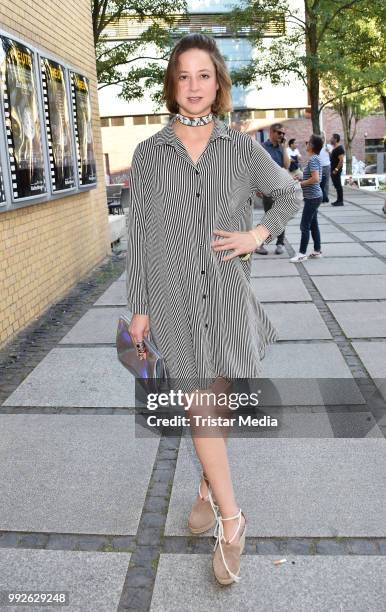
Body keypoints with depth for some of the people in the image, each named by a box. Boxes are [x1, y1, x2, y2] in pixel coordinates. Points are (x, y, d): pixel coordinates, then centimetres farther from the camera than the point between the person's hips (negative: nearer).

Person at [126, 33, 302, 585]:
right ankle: (231, 520, 19)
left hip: (227, 291, 1)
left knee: (214, 398, 9)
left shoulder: (242, 147, 3)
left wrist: (258, 235, -2)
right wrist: (139, 308, 1)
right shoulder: (149, 153, 2)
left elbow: (290, 193, 16)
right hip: (174, 295, 0)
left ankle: (210, 485, 37)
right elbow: (138, 234, 3)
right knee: (201, 405, 3)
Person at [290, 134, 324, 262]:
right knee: (313, 224, 14)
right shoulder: (315, 158, 13)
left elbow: (315, 178, -26)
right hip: (314, 196, 10)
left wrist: (300, 184, -16)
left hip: (312, 197, -10)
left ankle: (302, 253, -2)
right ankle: (317, 250, 20)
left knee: (305, 225, -6)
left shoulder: (313, 159, -17)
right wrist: (301, 179, 12)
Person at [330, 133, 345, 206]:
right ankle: (339, 200, 19)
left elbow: (341, 160, -22)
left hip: (336, 170, -10)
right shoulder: (335, 148, 15)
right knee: (337, 185, 13)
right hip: (333, 170, 10)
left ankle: (340, 201, -3)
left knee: (338, 185, -7)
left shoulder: (339, 148, -15)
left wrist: (336, 169, -23)